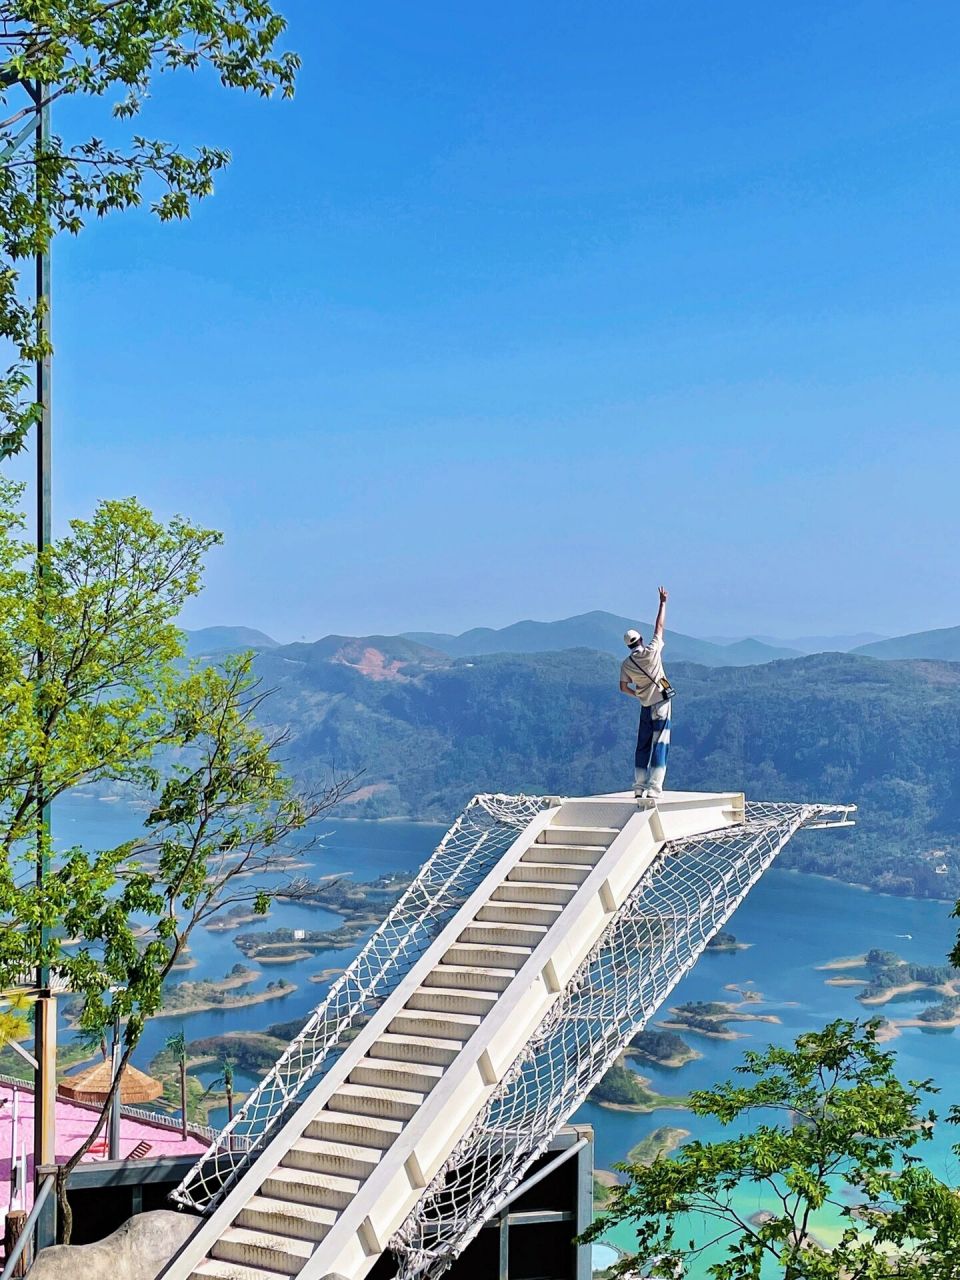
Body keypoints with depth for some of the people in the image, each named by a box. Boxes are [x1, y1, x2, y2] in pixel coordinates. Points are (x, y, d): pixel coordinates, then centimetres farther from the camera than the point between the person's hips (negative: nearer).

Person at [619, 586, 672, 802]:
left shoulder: (626, 664, 1)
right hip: (661, 705, -4)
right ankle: (653, 791, -13)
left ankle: (639, 788, 11)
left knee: (643, 748, 12)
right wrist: (663, 602, 8)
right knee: (659, 748, -6)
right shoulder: (652, 651, -9)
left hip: (645, 707, 4)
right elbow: (659, 626, -1)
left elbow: (624, 688, 11)